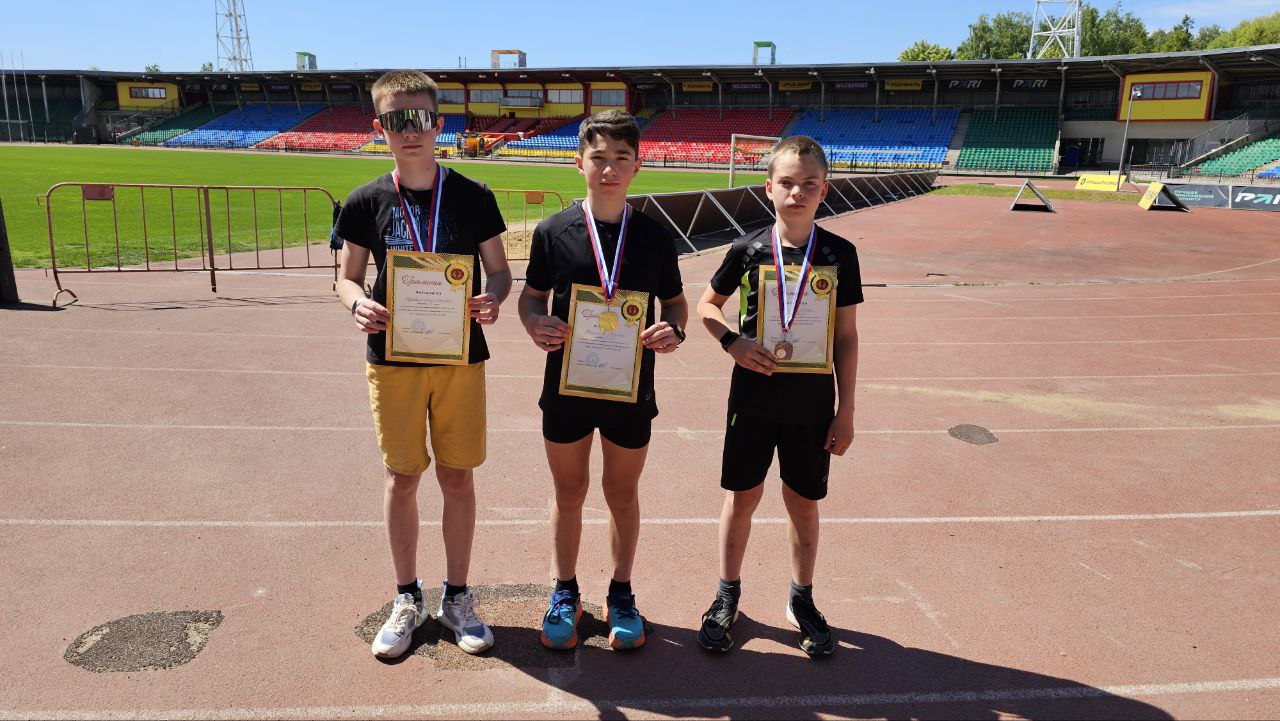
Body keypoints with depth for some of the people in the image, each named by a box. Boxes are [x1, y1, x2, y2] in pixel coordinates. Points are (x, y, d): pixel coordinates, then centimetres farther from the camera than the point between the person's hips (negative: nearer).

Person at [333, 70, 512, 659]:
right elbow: (348, 277, 7)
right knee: (402, 477, 9)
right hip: (393, 358, 1)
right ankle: (407, 599, 27)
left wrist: (493, 297, -18)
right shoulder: (366, 202, 1)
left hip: (461, 357, 0)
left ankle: (456, 597, 25)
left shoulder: (473, 197, -1)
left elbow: (499, 270, 5)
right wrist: (358, 303, -16)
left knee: (457, 477, 7)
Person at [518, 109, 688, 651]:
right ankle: (565, 593, 34)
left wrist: (673, 331, -14)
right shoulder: (554, 231, -3)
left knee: (623, 494, 14)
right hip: (567, 385, 0)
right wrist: (536, 325, -15)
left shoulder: (655, 237, -2)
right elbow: (531, 295, 7)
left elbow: (675, 300, 8)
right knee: (569, 493, 14)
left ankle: (621, 595, 33)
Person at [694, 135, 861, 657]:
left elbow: (846, 336, 1)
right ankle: (727, 594, 29)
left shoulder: (839, 253, -3)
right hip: (754, 394, 0)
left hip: (812, 400, 1)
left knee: (804, 503, 12)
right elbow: (707, 305, 8)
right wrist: (733, 342, -12)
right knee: (742, 495, 9)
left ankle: (801, 600, 32)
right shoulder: (748, 249, -5)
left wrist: (846, 410, 1)